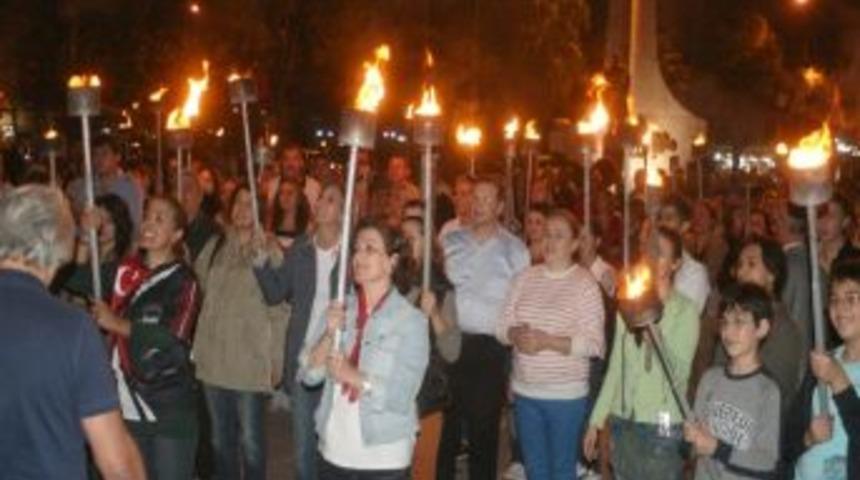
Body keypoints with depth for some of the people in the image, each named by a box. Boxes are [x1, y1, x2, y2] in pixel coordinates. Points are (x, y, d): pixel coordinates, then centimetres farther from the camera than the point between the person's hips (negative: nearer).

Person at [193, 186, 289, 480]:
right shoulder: (214, 247, 8)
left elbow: (279, 311, -8)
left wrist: (276, 361, -9)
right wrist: (196, 347, 8)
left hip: (250, 362, -5)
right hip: (213, 359, 5)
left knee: (250, 441, 3)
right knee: (220, 439, 15)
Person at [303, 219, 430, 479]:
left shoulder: (411, 320, -8)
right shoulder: (340, 310, 6)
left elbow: (401, 396, -14)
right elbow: (310, 375, -1)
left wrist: (353, 376, -20)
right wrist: (330, 334, -14)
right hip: (333, 450, 4)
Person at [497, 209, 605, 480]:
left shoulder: (585, 283, -8)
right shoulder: (525, 277, 5)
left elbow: (594, 344, -14)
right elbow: (502, 327, 5)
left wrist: (547, 341, -22)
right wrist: (515, 334, -17)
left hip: (566, 394, -4)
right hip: (524, 391, 4)